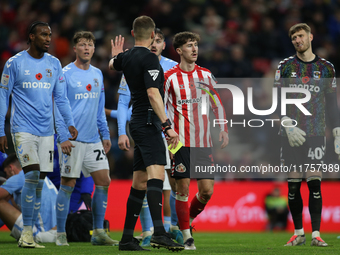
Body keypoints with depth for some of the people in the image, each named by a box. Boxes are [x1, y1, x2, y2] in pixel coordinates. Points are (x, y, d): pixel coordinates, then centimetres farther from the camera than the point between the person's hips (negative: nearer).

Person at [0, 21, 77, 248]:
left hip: (46, 131, 4)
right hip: (23, 129, -4)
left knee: (39, 182, 2)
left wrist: (70, 123, -1)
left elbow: (60, 97, 14)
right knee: (32, 176, -17)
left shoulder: (54, 64, 10)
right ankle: (26, 231, -10)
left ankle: (29, 234, 9)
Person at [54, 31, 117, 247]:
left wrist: (105, 134, 15)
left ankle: (99, 233, 8)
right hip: (72, 140, -6)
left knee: (103, 181, 1)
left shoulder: (97, 74, 13)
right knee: (68, 185, -4)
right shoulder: (65, 74, -5)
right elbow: (59, 108, -8)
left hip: (93, 140, 6)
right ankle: (61, 234, 3)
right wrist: (63, 137, -15)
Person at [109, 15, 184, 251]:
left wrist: (116, 55, 62)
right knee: (156, 174, -21)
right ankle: (159, 233, -36)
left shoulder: (127, 56, 13)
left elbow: (113, 65, 38)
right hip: (148, 123, -9)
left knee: (140, 182, 12)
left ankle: (127, 238, 13)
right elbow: (152, 93, -23)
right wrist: (167, 125, -26)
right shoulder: (149, 58, -12)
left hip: (138, 123, 9)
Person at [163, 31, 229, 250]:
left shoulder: (206, 75, 10)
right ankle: (186, 236, 5)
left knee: (207, 190, -2)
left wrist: (223, 129, 10)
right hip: (181, 141, -4)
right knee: (183, 188, -5)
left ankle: (188, 220, 24)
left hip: (204, 142, 4)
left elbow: (217, 104, 19)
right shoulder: (170, 77, -2)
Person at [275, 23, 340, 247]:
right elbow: (277, 100, 0)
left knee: (315, 183, -7)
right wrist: (288, 126, -13)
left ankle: (316, 234, -5)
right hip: (292, 134, 1)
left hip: (316, 134, 0)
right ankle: (298, 233, 11)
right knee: (293, 185, 1)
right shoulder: (286, 66, 6)